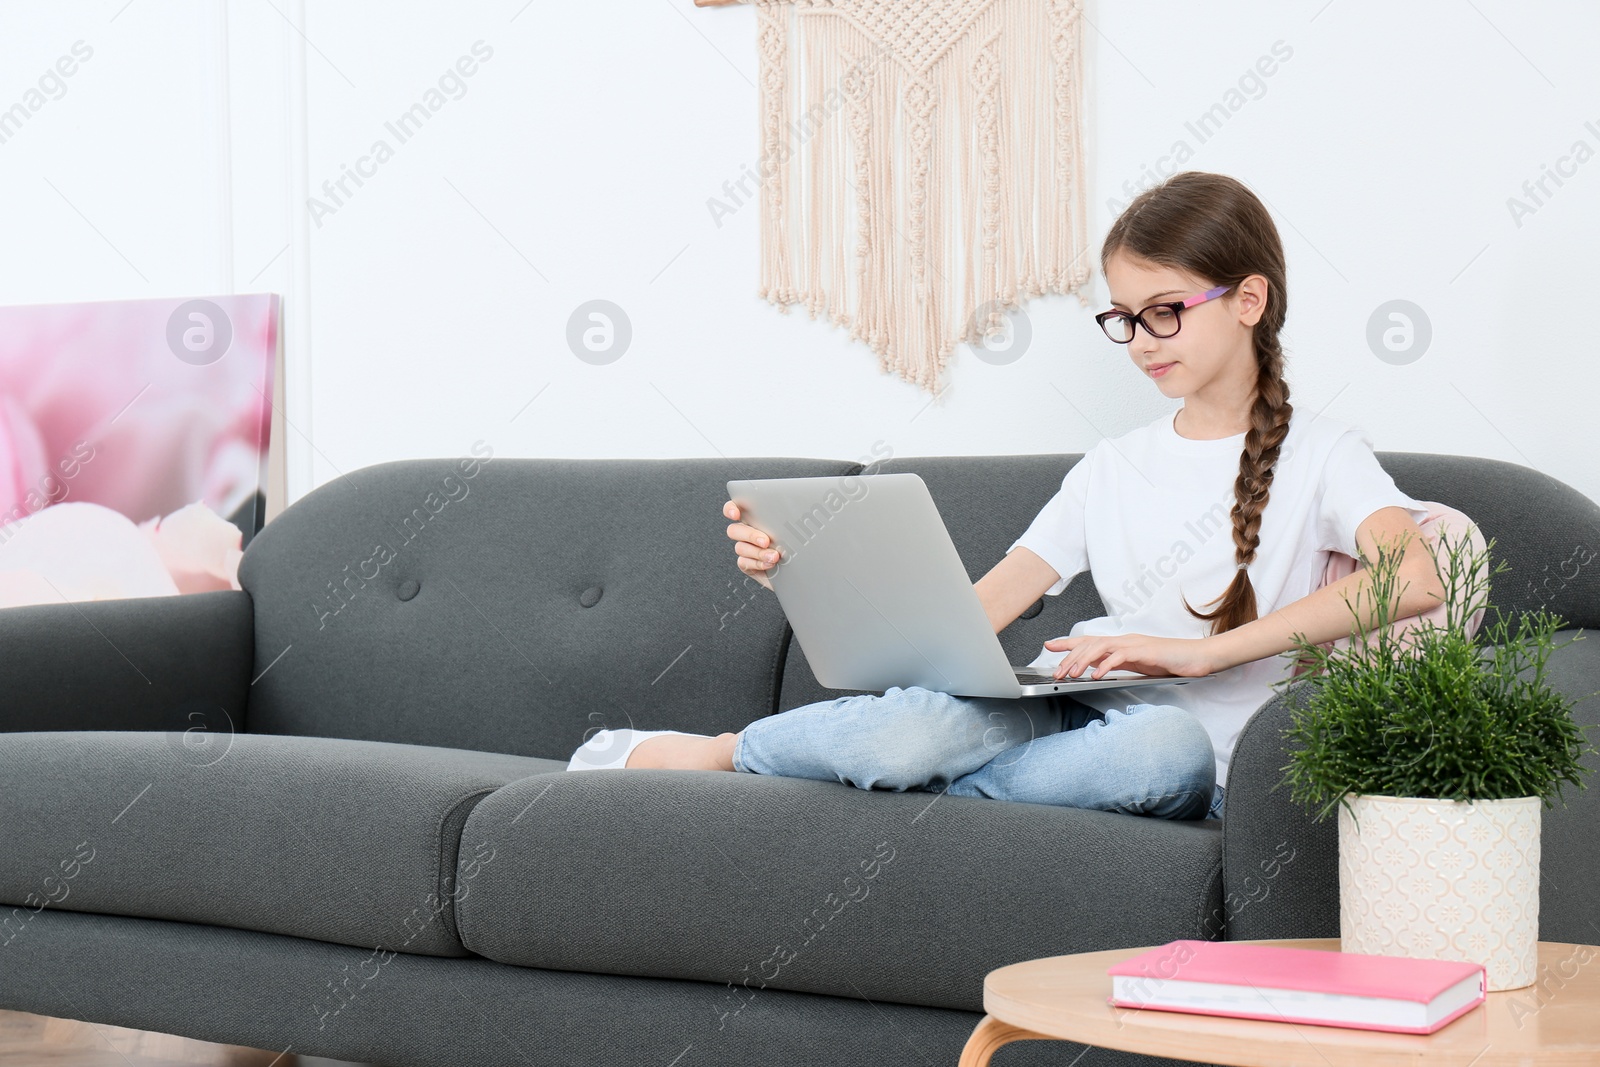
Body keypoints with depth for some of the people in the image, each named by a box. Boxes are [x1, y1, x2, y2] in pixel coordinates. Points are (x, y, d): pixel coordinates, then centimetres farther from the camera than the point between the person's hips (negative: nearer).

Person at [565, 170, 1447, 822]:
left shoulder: (1319, 455, 3)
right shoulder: (1112, 468, 17)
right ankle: (670, 754, -10)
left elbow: (1414, 579, -18)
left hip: (1185, 765, -2)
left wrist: (1201, 650, -23)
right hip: (1069, 710, 3)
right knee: (921, 723, -35)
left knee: (1167, 748, -42)